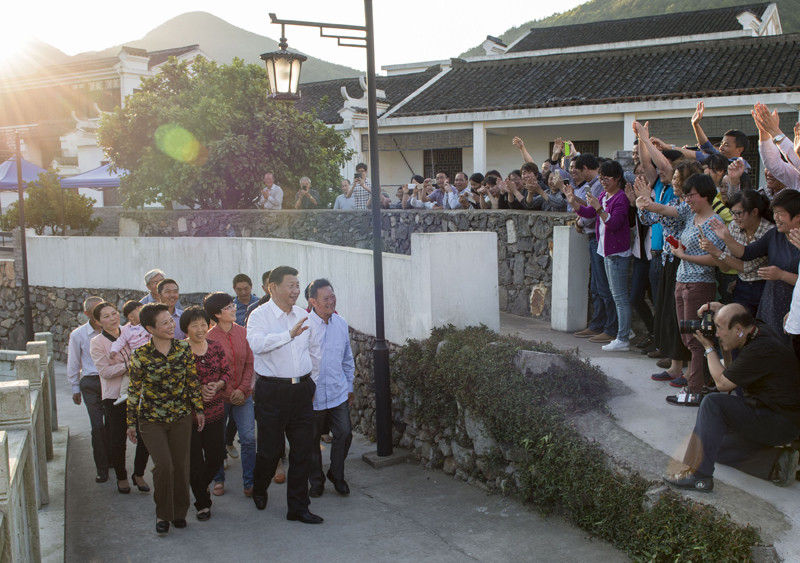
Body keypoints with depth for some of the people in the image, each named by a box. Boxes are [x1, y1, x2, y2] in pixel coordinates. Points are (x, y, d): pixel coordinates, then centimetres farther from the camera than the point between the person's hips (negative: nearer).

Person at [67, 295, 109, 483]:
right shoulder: (78, 335, 1)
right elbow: (73, 364, 10)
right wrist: (75, 388, 13)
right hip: (91, 383, -1)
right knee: (97, 426, -5)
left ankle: (111, 459, 27)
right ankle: (101, 467, 6)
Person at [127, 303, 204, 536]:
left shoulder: (184, 349, -4)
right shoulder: (141, 355, -10)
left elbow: (193, 381, 6)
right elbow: (134, 390, -2)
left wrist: (199, 409, 7)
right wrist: (131, 423, 1)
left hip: (181, 416, 3)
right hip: (151, 420, -2)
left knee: (181, 465, 6)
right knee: (163, 464, -14)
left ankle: (179, 512, 27)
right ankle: (162, 514, 6)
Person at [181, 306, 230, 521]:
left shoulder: (216, 347, 5)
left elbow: (227, 372, 8)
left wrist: (217, 385, -11)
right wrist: (198, 390, -18)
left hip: (215, 411, 4)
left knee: (217, 457, 9)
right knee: (194, 459, 4)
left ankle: (200, 487, 39)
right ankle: (202, 503, 20)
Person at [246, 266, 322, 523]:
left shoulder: (303, 316, 11)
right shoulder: (259, 316, -7)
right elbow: (257, 343, -27)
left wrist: (311, 383, 19)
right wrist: (289, 334, -35)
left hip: (302, 390, 5)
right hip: (272, 392, -5)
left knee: (303, 450, 4)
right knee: (270, 449, 4)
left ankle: (298, 507, 14)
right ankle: (259, 490, 35)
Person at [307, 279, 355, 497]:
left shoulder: (341, 324, 7)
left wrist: (349, 387, 19)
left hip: (339, 393, 4)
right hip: (312, 395, -4)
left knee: (344, 434, 1)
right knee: (312, 440, 7)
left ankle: (337, 475, 23)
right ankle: (316, 481, 25)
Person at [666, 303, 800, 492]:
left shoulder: (761, 349, -25)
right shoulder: (759, 333, 4)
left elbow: (722, 382, -18)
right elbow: (732, 368, 20)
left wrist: (709, 347, -6)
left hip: (783, 424, -10)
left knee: (713, 403, -22)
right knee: (718, 448, 13)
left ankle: (698, 474, -23)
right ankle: (777, 461, 5)